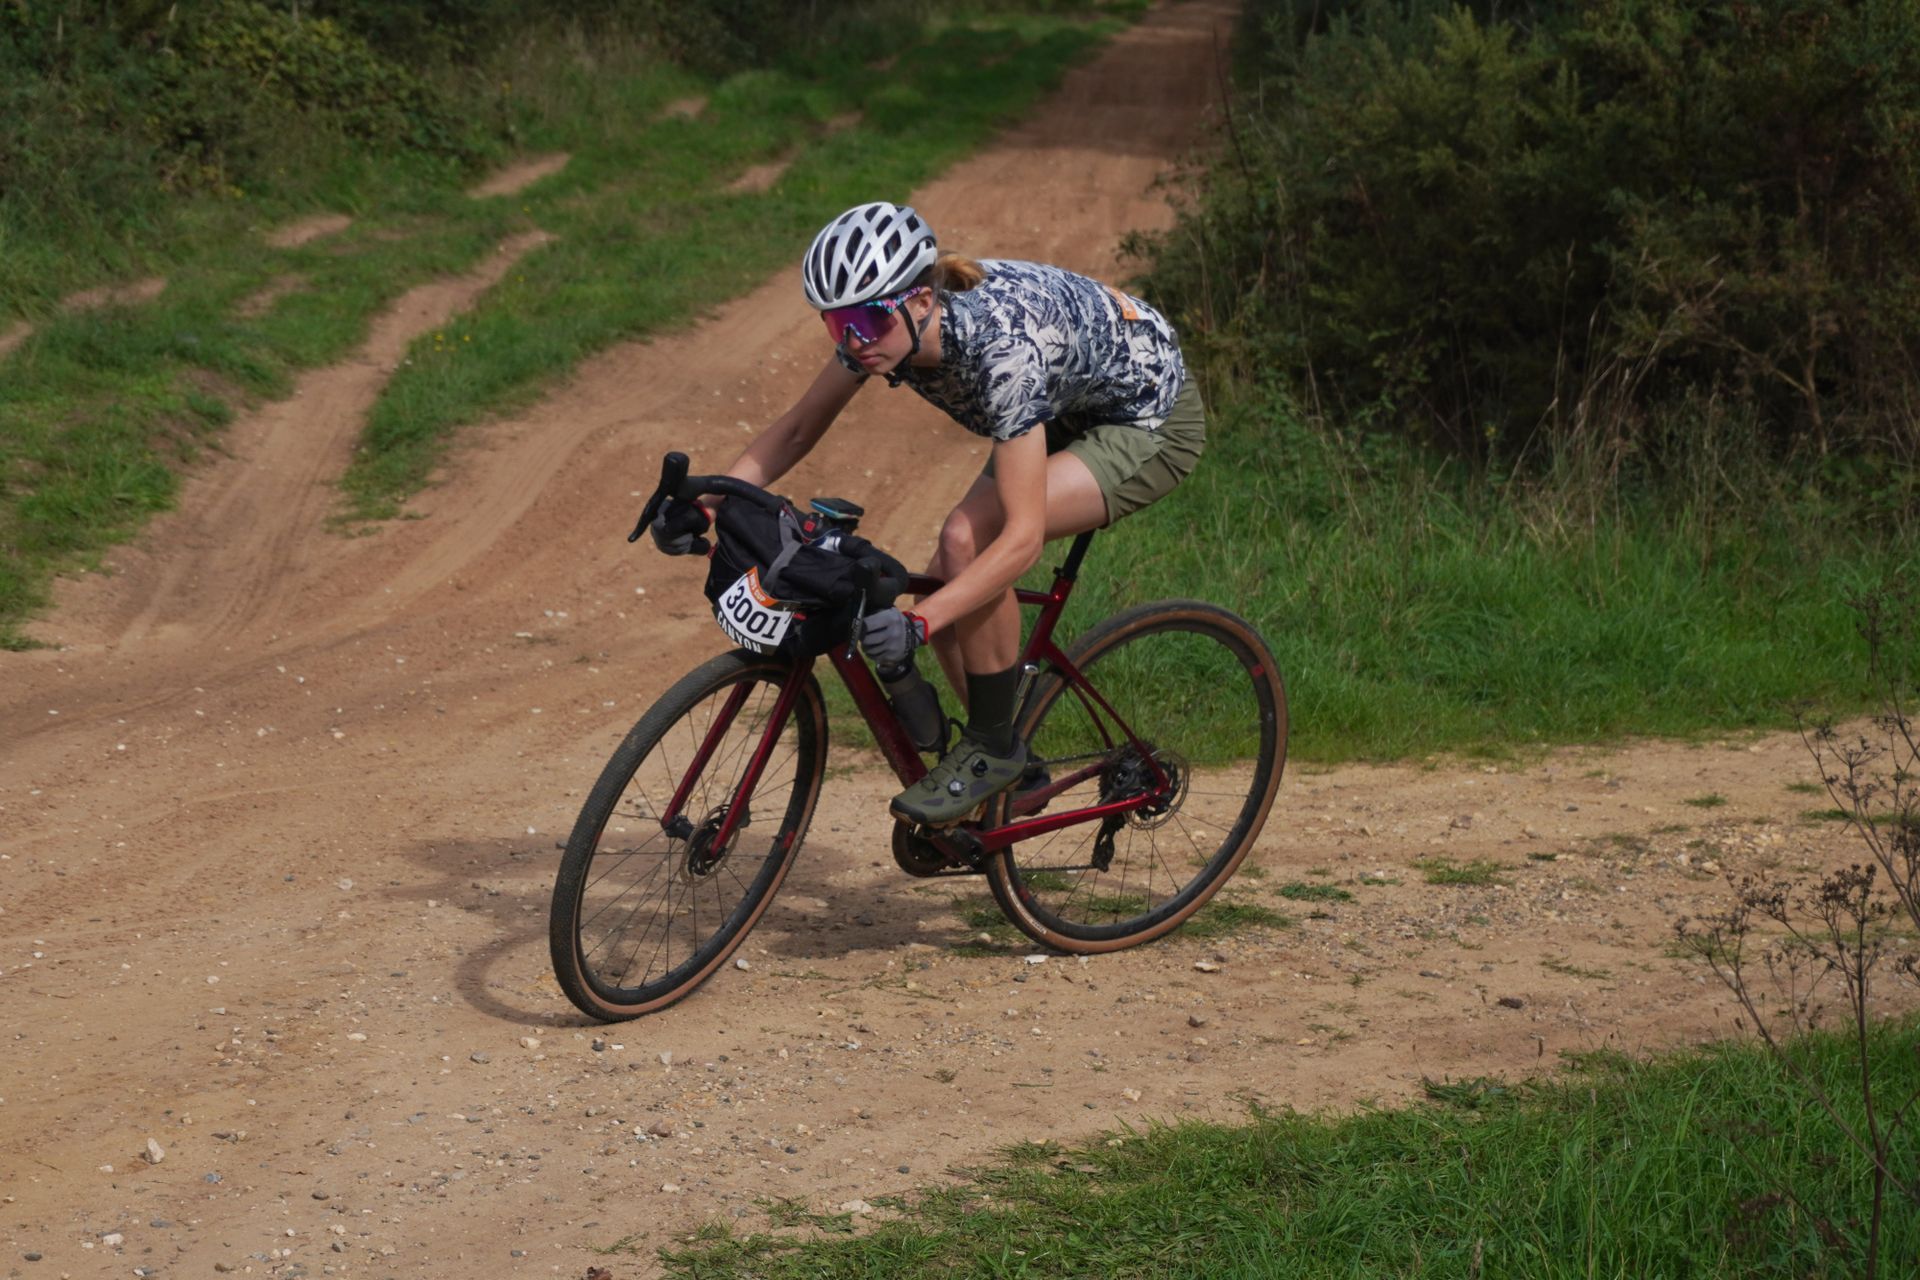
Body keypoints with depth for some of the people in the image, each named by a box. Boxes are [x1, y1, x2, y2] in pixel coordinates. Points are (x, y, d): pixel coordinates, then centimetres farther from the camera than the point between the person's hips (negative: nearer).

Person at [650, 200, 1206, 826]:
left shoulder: (1001, 345, -39)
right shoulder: (883, 321, -18)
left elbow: (1023, 537, -39)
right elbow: (796, 429, -5)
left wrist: (915, 623, -49)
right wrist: (701, 505, -19)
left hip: (1153, 422, -8)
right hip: (1068, 410, 8)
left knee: (966, 540, -26)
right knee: (949, 592, -2)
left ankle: (992, 746, -9)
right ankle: (1017, 774, 17)